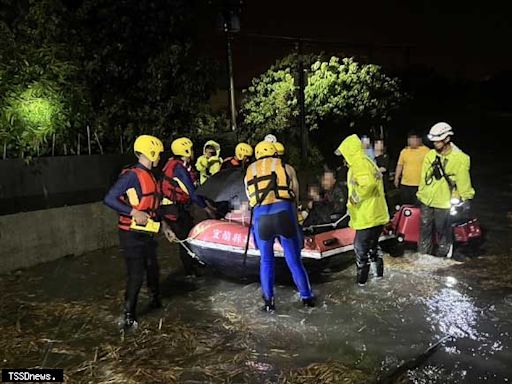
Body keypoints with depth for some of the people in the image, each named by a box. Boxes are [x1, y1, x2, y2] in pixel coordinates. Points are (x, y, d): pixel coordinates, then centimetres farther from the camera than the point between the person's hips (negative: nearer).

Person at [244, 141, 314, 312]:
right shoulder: (284, 166, 11)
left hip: (261, 216, 1)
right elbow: (295, 191, 11)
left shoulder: (250, 171, 15)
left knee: (266, 261, 17)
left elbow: (250, 197, 14)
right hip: (284, 213, -1)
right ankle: (306, 297, 22)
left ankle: (269, 301, 19)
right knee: (294, 260, 11)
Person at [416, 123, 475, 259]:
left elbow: (463, 180, -8)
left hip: (444, 202, -4)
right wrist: (420, 194, 12)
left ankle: (443, 254, 24)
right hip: (427, 199, 5)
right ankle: (423, 254, 26)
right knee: (425, 227, 13)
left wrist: (466, 198, -8)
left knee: (443, 230, 6)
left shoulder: (460, 158, -9)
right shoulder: (430, 155, 4)